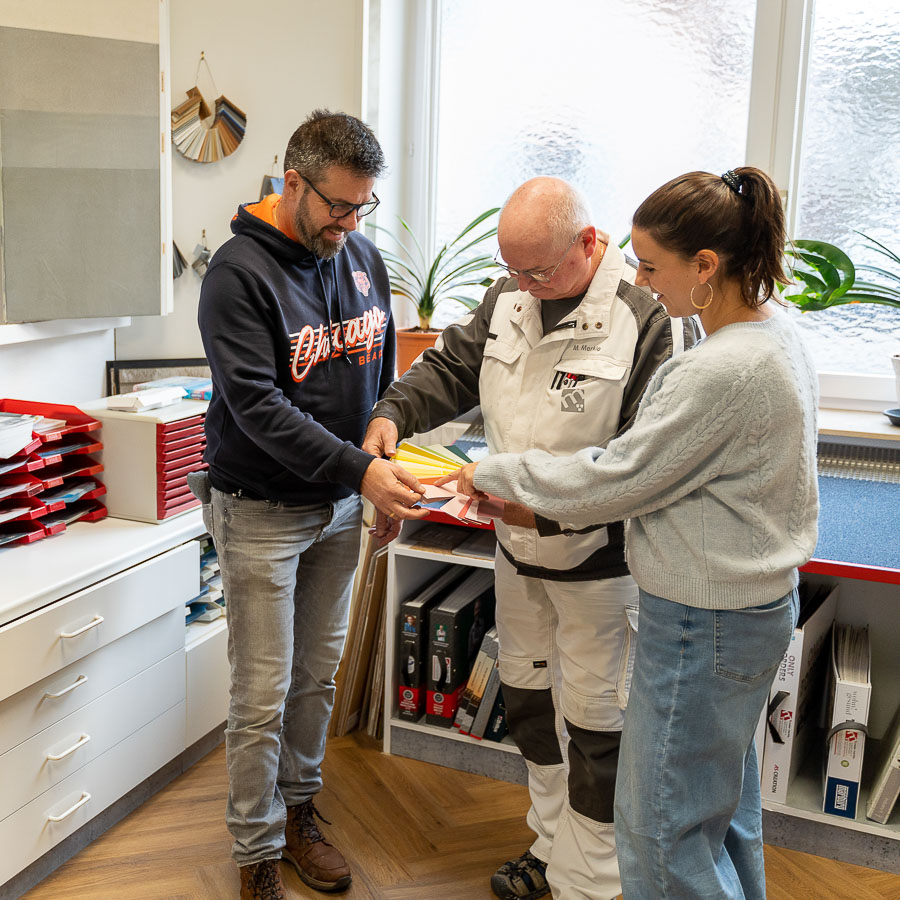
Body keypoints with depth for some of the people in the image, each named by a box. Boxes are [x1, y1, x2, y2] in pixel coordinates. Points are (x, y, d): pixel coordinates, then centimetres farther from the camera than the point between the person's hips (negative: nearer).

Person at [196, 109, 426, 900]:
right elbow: (256, 404, -23)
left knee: (318, 676, 17)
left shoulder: (363, 257, 5)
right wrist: (359, 470, -30)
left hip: (340, 506, 6)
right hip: (262, 513, -6)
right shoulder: (240, 272, -16)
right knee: (263, 696, 2)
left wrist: (388, 457, 5)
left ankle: (298, 811, 37)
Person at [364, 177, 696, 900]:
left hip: (596, 560, -7)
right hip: (518, 548, 8)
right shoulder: (512, 296, 0)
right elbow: (452, 367, 10)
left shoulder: (649, 318, -23)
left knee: (593, 721, 6)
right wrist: (394, 413, -9)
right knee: (527, 695, 20)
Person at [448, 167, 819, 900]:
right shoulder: (775, 333, 4)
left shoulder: (724, 372, -28)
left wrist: (496, 474, -7)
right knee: (723, 794, 26)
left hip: (705, 627, -10)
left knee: (663, 827, 6)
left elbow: (614, 480, -21)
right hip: (758, 600, 10)